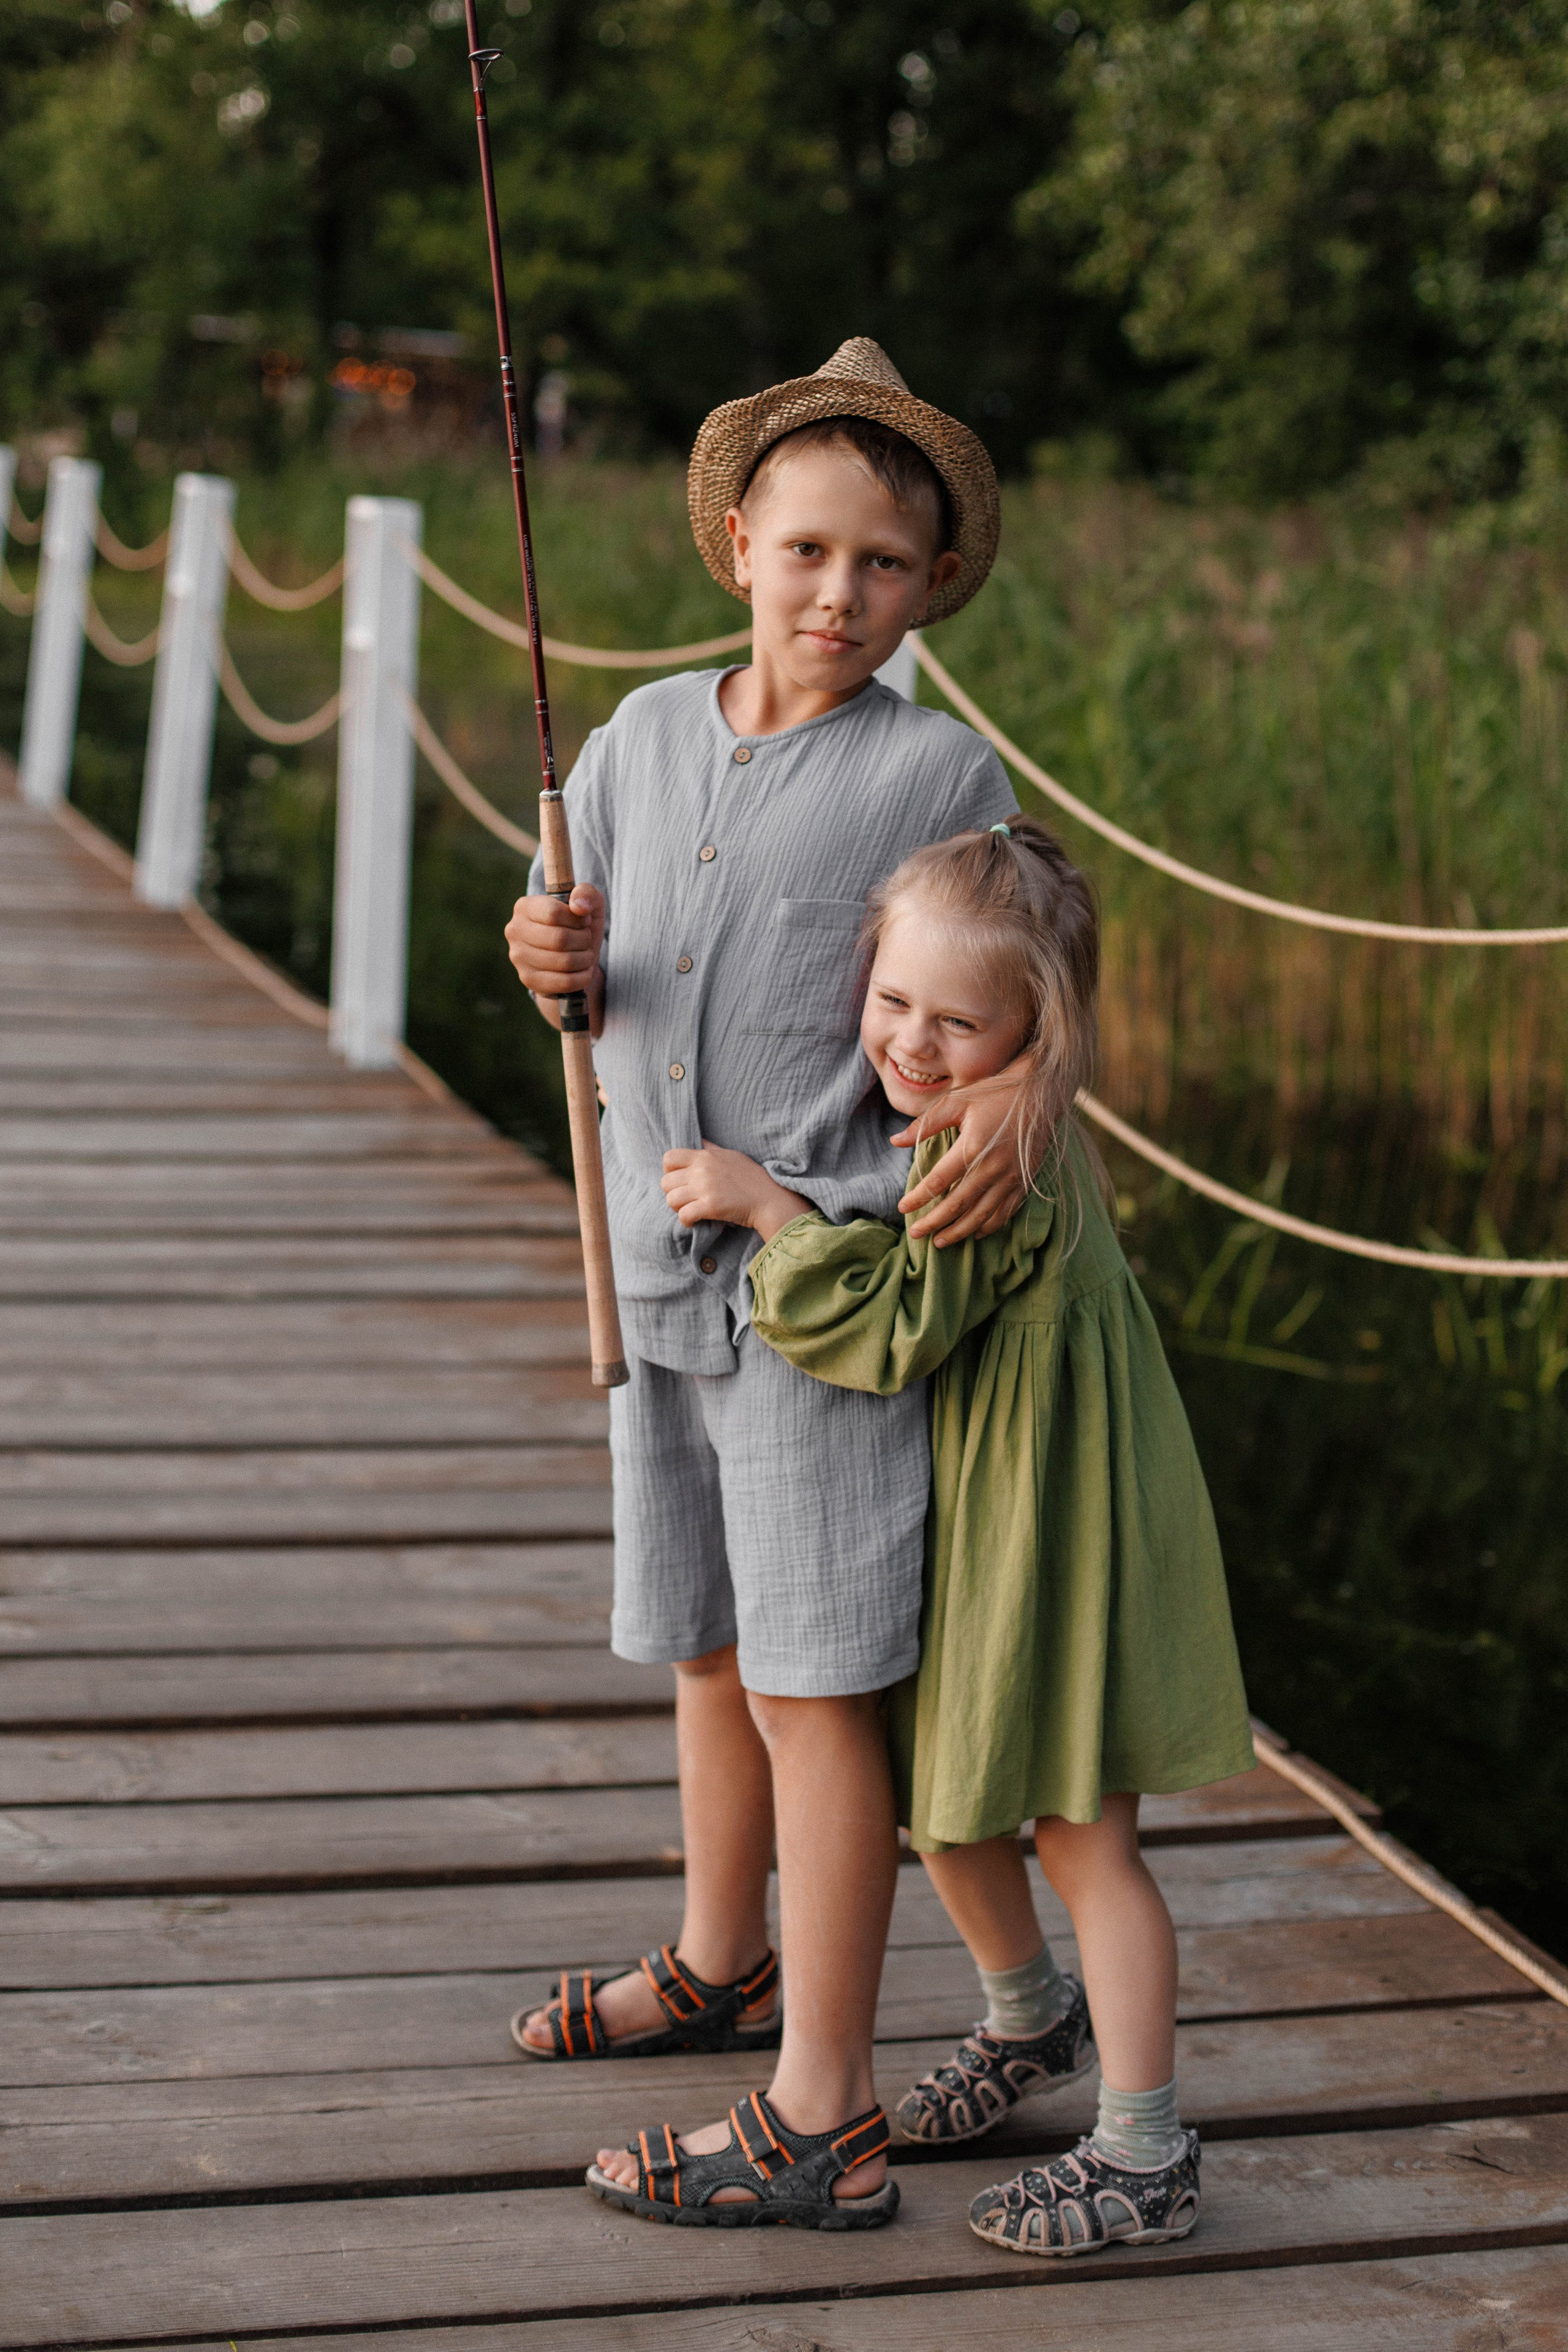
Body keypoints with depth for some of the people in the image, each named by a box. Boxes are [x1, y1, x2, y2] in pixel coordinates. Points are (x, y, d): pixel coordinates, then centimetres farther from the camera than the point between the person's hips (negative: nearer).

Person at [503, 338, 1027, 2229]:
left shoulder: (940, 772, -5)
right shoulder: (647, 737, 9)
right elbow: (585, 987, 16)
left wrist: (1009, 1101, -22)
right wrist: (553, 962, -8)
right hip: (666, 1276, 6)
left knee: (813, 1685, -5)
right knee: (708, 1649, 20)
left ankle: (821, 2123, 0)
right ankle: (721, 1965, 41)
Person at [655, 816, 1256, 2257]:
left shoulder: (1011, 1171, -26)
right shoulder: (931, 1129, 2)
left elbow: (891, 1325, -30)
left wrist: (766, 1206, -24)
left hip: (1060, 1531, -9)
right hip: (957, 1523, 9)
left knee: (1082, 1834, -1)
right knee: (940, 1802, 20)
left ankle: (1147, 2159, 11)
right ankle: (1034, 2025, 46)